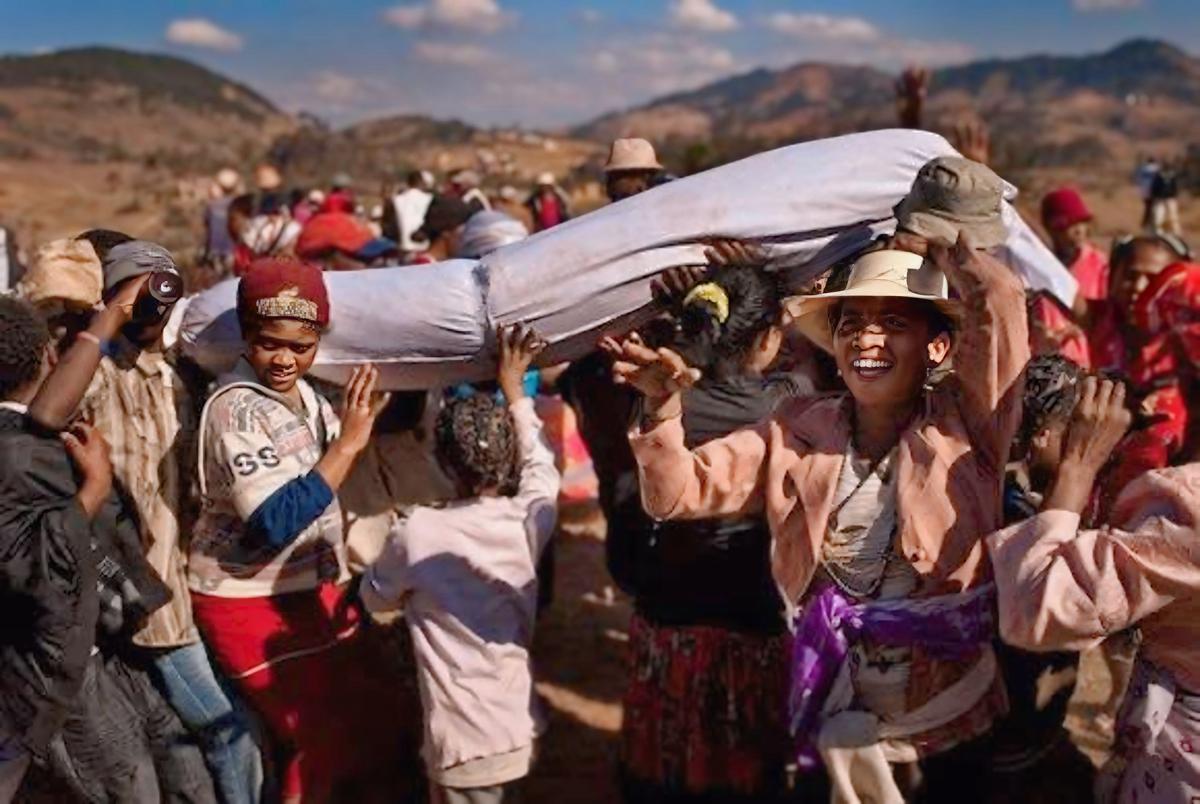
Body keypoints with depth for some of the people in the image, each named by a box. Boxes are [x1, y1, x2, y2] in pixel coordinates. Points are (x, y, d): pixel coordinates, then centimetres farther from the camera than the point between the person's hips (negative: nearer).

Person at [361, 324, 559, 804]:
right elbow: (540, 464, 17)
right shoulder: (531, 519, -7)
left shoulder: (418, 533, -16)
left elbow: (376, 600, 4)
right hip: (521, 731, 5)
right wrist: (514, 389, 25)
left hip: (464, 744, -5)